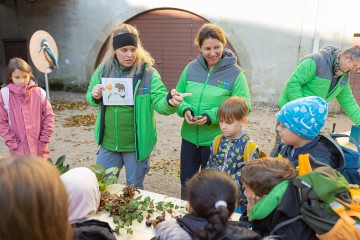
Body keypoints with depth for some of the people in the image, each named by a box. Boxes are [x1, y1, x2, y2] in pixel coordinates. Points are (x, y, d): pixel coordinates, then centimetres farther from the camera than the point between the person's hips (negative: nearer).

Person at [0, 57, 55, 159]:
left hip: (39, 147, 1)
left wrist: (44, 140, -5)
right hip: (19, 149, -1)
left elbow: (49, 116, 0)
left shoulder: (39, 93, -5)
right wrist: (13, 144, -9)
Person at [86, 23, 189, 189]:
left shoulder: (148, 72, -11)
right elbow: (90, 98, 10)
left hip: (137, 144, -3)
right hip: (108, 143, 3)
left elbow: (159, 102, -17)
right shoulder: (104, 70, -1)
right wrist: (95, 96, -13)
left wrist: (169, 101, -40)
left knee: (134, 189, 17)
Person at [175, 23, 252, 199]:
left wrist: (211, 116, -24)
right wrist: (185, 109, -15)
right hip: (189, 137, 4)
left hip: (216, 141, -4)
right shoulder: (191, 68, 0)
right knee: (186, 181, 21)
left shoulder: (235, 73, -11)